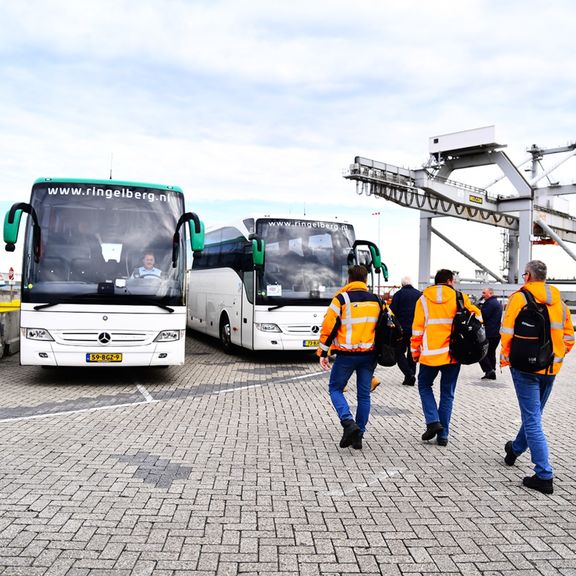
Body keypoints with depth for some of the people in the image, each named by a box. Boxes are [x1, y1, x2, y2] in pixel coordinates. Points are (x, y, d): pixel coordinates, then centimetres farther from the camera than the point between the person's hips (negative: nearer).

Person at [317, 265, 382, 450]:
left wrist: (323, 353, -2)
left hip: (346, 355, -4)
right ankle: (358, 435, 15)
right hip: (369, 355, 4)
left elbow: (329, 326, -9)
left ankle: (349, 423, -10)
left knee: (335, 388, 10)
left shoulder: (341, 299, -7)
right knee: (364, 394, 11)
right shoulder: (376, 300, 8)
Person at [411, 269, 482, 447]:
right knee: (447, 393, 11)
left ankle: (432, 421, 1)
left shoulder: (423, 299, 2)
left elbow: (417, 328, 0)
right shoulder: (459, 297, 0)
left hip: (430, 354, -1)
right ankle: (443, 435, 13)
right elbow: (477, 316, 1)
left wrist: (415, 352, 9)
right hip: (453, 353, 1)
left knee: (424, 385, 19)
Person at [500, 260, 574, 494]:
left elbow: (507, 331, -14)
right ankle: (516, 449, 45)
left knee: (532, 420, -3)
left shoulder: (519, 297, -10)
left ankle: (544, 476, -6)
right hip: (551, 368, 6)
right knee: (534, 414, 22)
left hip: (525, 366, -6)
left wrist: (505, 356, 0)